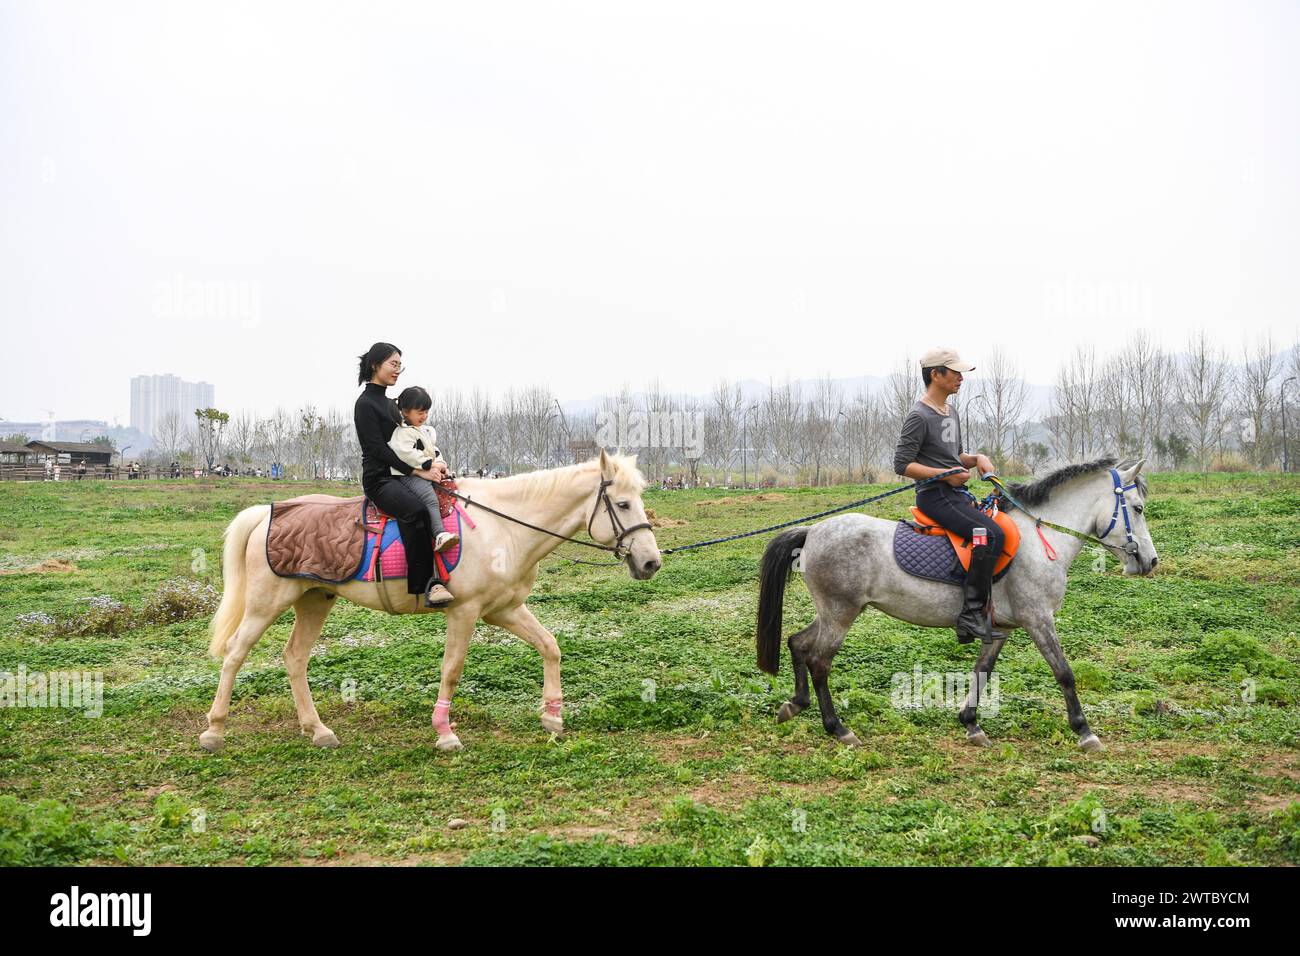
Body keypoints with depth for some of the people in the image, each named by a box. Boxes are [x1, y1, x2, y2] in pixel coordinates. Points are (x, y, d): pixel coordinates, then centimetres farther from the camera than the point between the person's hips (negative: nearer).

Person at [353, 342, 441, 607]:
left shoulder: (391, 404, 20)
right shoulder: (366, 404, -5)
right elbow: (378, 449, -14)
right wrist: (417, 471, -19)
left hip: (401, 476, 9)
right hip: (379, 479, -9)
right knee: (414, 508, -35)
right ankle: (421, 585, -36)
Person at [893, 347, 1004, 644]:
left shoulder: (951, 414, 19)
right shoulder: (919, 416, -11)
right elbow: (902, 464, -14)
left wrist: (977, 459, 8)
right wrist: (945, 474, -19)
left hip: (958, 494, 10)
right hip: (936, 496, -10)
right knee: (992, 534, -26)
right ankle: (972, 611, -23)